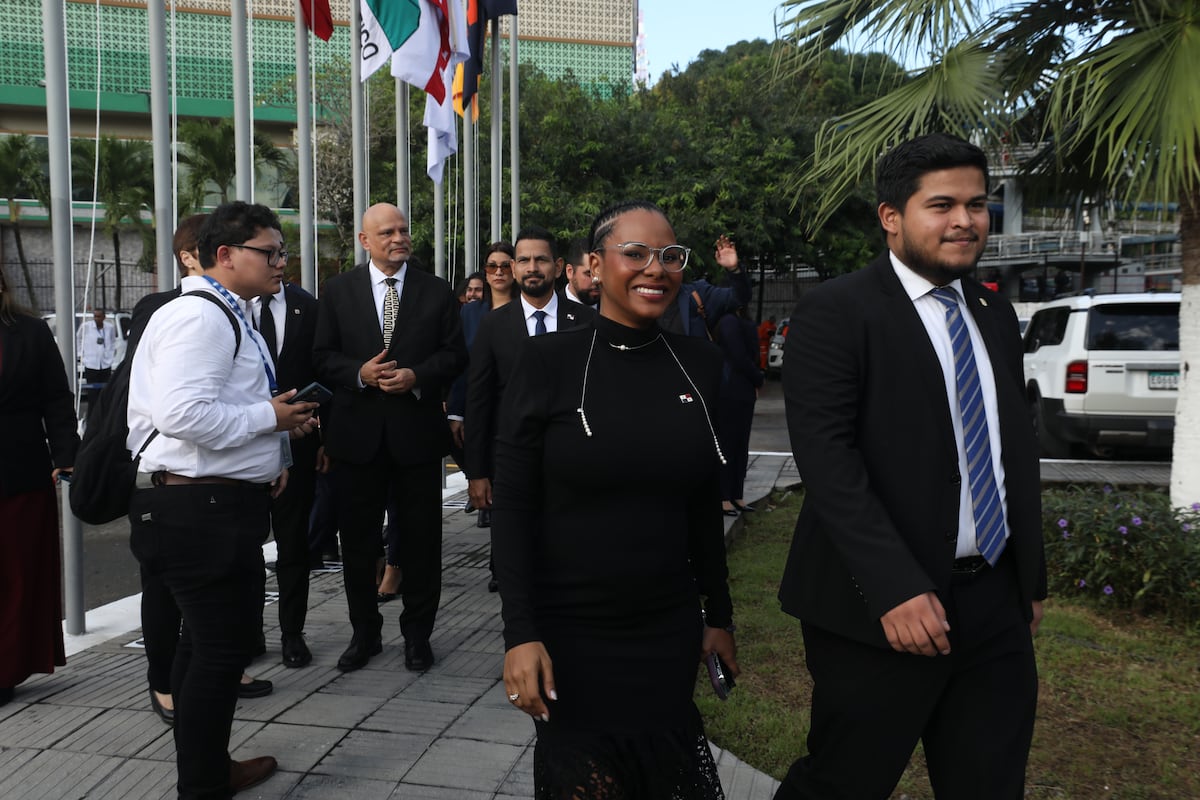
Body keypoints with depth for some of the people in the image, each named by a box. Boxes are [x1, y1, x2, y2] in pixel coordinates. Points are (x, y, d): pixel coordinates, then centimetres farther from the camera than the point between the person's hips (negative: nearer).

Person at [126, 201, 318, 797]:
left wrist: (270, 451, 17)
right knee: (221, 647, -2)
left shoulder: (226, 315, 19)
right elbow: (182, 413, -28)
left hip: (218, 505, 11)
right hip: (202, 508, -11)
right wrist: (269, 417, -17)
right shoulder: (201, 316, -16)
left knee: (204, 641, 19)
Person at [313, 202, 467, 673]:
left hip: (417, 431, 0)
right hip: (358, 434, 1)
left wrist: (417, 377, -14)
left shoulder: (436, 292, 5)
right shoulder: (337, 291, 6)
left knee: (421, 540, 7)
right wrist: (359, 372, -15)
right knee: (358, 541, 10)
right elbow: (323, 356, 3)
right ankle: (365, 633, 26)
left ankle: (417, 635, 23)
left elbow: (455, 354, 2)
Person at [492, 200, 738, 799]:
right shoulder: (547, 361, -10)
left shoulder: (698, 363, 1)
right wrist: (520, 634, -15)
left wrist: (719, 615, 12)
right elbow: (512, 506, -10)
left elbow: (703, 505, 8)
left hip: (669, 635, 3)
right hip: (568, 636, -3)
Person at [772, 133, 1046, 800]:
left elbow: (1018, 450, 19)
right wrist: (895, 590, -23)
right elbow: (826, 457, -18)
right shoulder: (836, 311, -9)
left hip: (997, 604, 7)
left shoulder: (996, 315, 13)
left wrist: (1033, 579, 17)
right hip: (883, 607, -6)